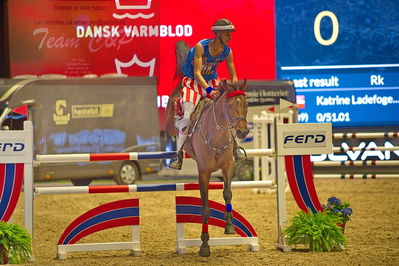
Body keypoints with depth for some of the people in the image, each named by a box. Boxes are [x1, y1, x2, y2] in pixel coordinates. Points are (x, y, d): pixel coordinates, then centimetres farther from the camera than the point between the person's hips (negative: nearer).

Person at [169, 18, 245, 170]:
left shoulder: (227, 52, -10)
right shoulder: (201, 47, -24)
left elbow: (233, 77, 0)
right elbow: (197, 73, -28)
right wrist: (209, 90, -41)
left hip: (212, 83, 4)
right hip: (193, 83, -4)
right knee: (187, 117, -18)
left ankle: (233, 146, 16)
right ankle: (178, 155, -4)